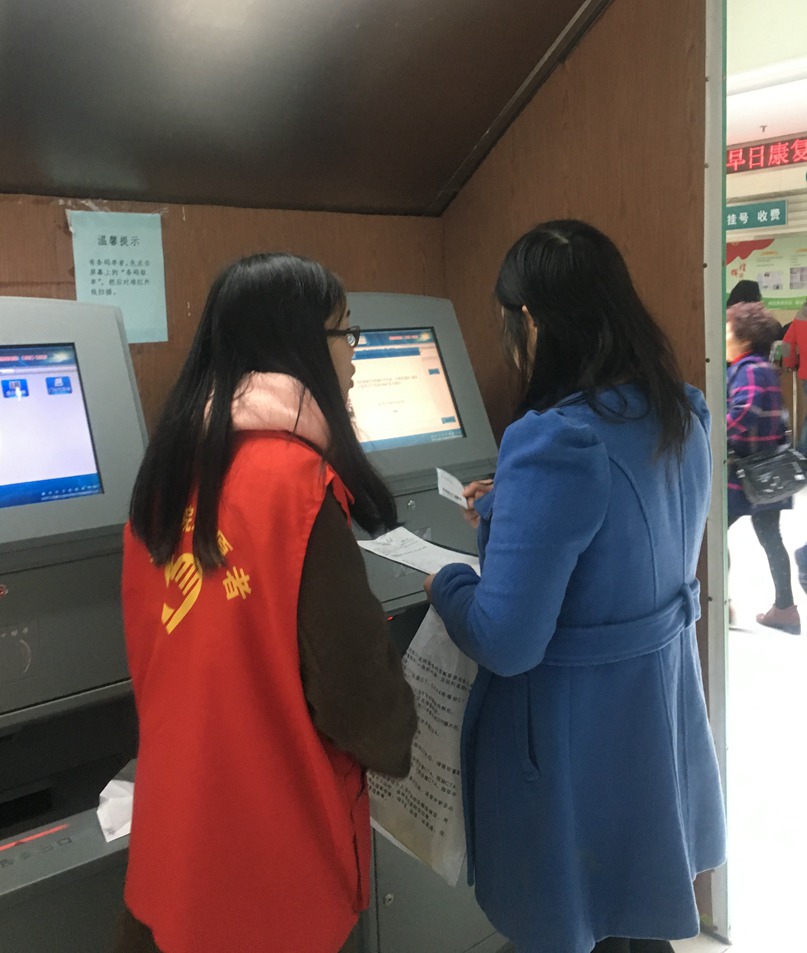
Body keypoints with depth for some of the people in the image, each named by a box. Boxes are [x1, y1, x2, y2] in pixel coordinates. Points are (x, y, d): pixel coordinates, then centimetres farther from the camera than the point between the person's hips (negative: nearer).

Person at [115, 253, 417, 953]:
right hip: (271, 826, -6)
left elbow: (155, 636, 9)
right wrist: (398, 741, 1)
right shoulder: (297, 479, -24)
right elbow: (352, 677, -19)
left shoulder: (174, 460, -1)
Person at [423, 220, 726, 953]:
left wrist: (445, 583, -6)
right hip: (661, 705, 8)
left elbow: (505, 642, -26)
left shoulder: (556, 442, -28)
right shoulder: (682, 414, -1)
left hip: (576, 736, -8)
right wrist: (507, 508, 22)